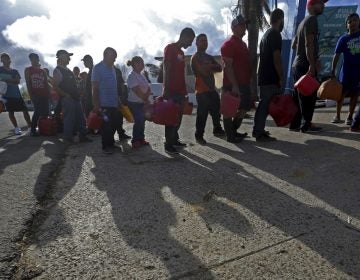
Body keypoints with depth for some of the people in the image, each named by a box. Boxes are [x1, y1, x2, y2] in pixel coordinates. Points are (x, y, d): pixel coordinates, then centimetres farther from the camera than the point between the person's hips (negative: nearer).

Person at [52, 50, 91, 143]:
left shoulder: (67, 70, 18)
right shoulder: (57, 71, -8)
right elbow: (55, 87, -15)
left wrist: (78, 93, 14)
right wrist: (66, 95, -17)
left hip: (75, 98, 9)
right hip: (67, 99, -9)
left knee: (80, 118, 9)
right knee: (70, 119, -4)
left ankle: (83, 136, 16)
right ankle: (68, 138, 8)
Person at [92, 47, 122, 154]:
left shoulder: (112, 68, 15)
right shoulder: (98, 68, -7)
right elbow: (95, 87, -10)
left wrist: (118, 100, 17)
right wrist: (96, 104, -14)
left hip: (114, 103, 7)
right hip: (104, 103, -7)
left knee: (114, 123, 10)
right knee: (107, 125, -1)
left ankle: (111, 143, 24)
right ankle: (106, 146, 12)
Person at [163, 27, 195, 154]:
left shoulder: (181, 52, 20)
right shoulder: (170, 48, -5)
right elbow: (166, 70, -13)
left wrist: (184, 91, 17)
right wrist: (167, 90, -19)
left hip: (180, 91, 8)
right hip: (171, 91, -8)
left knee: (178, 117, 10)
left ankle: (174, 139, 20)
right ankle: (168, 144, -1)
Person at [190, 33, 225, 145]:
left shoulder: (209, 57, 22)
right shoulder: (195, 57, -3)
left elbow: (220, 68, 9)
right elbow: (204, 71, -17)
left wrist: (209, 67, -7)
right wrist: (213, 67, 1)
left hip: (212, 89, 8)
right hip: (202, 90, -8)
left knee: (216, 111, 13)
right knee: (202, 114, -8)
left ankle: (217, 129, 29)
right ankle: (199, 136, 0)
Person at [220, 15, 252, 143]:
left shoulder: (243, 44, 20)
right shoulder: (228, 44, -10)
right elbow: (228, 66, -17)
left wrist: (248, 82, 20)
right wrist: (234, 85, -23)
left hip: (244, 83, 10)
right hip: (233, 85, -10)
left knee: (244, 108, 14)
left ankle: (233, 131, 27)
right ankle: (230, 136, 8)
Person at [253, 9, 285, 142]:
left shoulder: (266, 34, 19)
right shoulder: (275, 35, -10)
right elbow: (276, 58, -18)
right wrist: (281, 78, -14)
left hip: (264, 76, 10)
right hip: (271, 77, -10)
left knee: (263, 103, 14)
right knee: (266, 104, -8)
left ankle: (258, 130, 20)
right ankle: (260, 134, -5)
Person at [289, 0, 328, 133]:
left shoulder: (303, 21, 21)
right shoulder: (312, 19, -8)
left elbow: (294, 45, 27)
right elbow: (309, 44, -19)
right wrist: (312, 65, -24)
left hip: (297, 64, 10)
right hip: (305, 65, -10)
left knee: (299, 96, 10)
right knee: (309, 96, -5)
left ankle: (295, 124, 13)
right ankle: (306, 125, 0)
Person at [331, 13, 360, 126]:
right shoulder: (343, 39, 0)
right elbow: (337, 55, -3)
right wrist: (333, 71, -10)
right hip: (347, 70, -1)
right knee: (342, 93, -1)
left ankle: (350, 117, 12)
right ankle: (337, 116, 11)